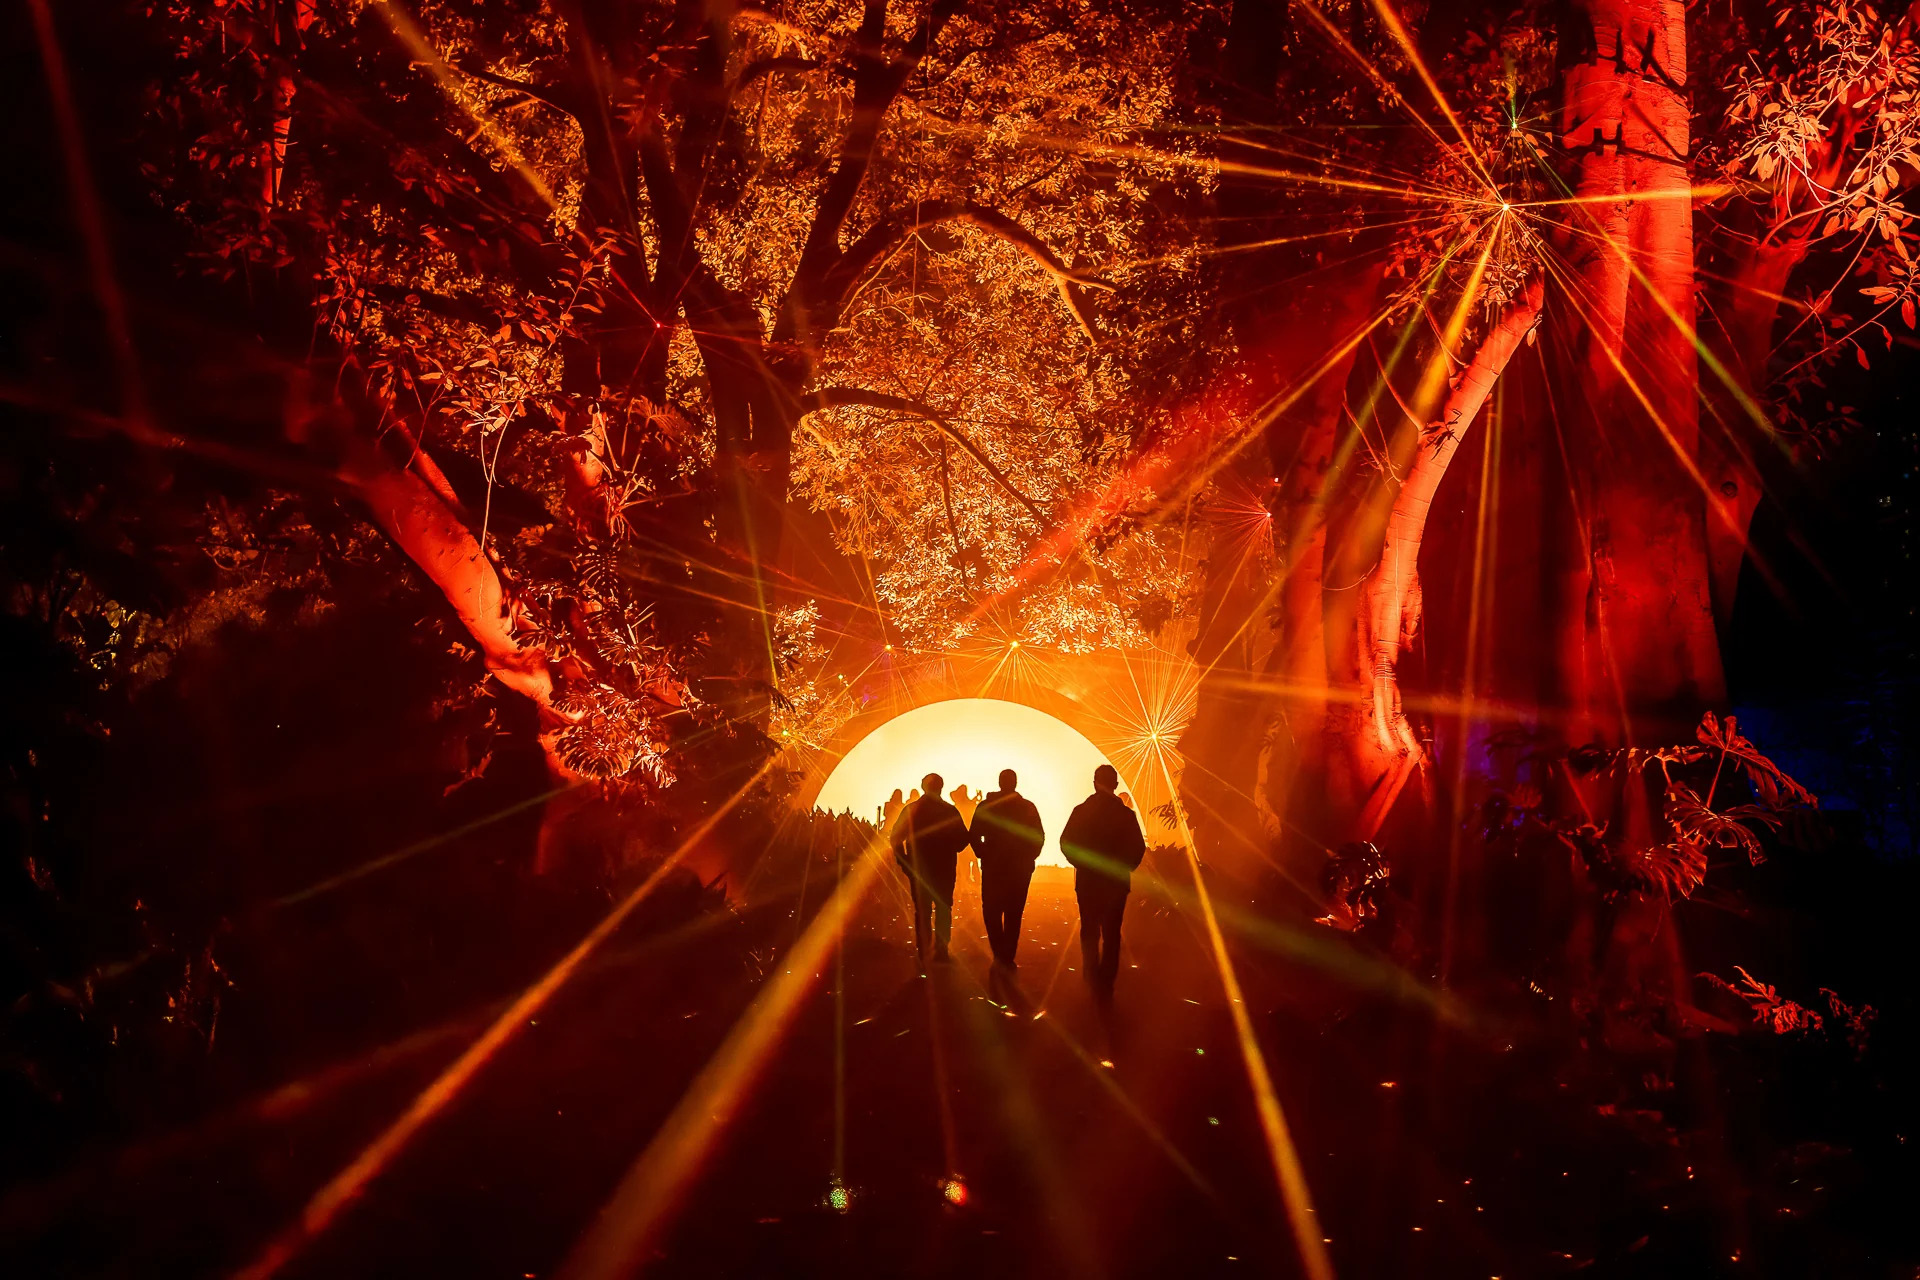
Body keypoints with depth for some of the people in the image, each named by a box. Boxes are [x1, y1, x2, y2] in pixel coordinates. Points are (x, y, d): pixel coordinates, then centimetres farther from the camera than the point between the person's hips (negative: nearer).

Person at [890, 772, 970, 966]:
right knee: (943, 909, 12)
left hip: (918, 869, 0)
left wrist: (904, 862, 3)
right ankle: (941, 951, 11)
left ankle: (923, 955, 4)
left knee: (922, 911, 6)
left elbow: (897, 839, -5)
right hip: (944, 868, 0)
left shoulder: (910, 810, -5)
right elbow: (962, 838, -4)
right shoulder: (950, 810, -7)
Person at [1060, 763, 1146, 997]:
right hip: (1116, 883, 0)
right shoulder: (1126, 814, -8)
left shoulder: (1081, 811, -7)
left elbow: (1066, 843, -7)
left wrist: (1081, 864, 8)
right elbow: (1138, 848, -7)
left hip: (1088, 881, 0)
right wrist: (1123, 868, 7)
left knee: (1090, 930, 17)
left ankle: (1092, 974, 23)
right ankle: (1106, 982, 3)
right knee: (1111, 933, 6)